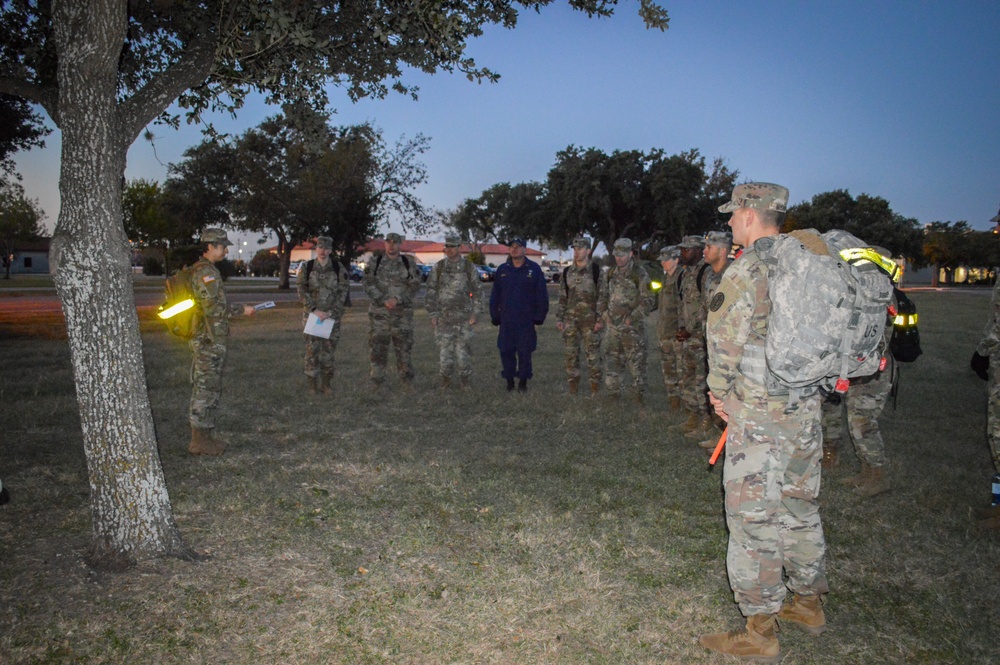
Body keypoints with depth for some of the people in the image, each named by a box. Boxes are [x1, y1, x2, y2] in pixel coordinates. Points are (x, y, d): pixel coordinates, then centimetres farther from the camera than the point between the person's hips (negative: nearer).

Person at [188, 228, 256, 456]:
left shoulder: (203, 270, 16)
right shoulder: (206, 271, -16)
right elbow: (213, 307, -22)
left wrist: (236, 309, 16)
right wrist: (241, 310, -12)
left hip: (208, 340, 10)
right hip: (208, 341, -10)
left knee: (210, 389, 15)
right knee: (205, 390, -4)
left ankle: (206, 435, 22)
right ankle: (199, 441, 2)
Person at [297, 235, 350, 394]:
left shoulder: (338, 268, 0)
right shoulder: (306, 267, 1)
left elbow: (343, 291, -3)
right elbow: (301, 290, -3)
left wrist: (331, 312, -12)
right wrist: (315, 310, -14)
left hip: (332, 316, 0)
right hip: (311, 314, 0)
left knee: (328, 350, 4)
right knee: (312, 350, -2)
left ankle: (326, 384, 15)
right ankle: (312, 385, 8)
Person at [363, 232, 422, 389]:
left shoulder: (409, 263, 4)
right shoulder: (374, 262, 4)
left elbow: (415, 285, -2)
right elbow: (368, 284, -5)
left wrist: (397, 299, -15)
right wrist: (384, 301, -17)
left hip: (402, 312, 0)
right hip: (379, 311, 0)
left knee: (404, 346, 4)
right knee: (378, 346, 3)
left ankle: (407, 379, 15)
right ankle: (376, 380, 13)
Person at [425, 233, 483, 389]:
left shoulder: (469, 267, 0)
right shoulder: (438, 268, 0)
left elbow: (477, 291, 3)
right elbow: (431, 292, 2)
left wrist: (475, 313, -4)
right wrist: (433, 315, -3)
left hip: (463, 317, 0)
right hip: (443, 316, 0)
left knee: (463, 347, 2)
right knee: (444, 347, 1)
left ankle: (464, 379, 15)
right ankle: (446, 378, 17)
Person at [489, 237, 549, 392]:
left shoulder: (534, 269, 0)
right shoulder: (502, 269, 8)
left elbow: (542, 294, 0)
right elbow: (495, 295, 11)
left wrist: (539, 316, -3)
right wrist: (495, 316, 7)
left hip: (526, 321, -3)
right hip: (506, 321, 3)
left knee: (524, 352, 2)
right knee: (506, 351, 4)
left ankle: (523, 382, 15)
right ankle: (509, 381, 17)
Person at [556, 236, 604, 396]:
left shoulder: (596, 270, -4)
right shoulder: (567, 272, 8)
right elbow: (562, 297, 12)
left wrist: (601, 319, -10)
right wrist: (559, 318, 6)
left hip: (590, 319, -4)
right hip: (570, 318, 4)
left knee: (592, 353, 1)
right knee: (569, 353, 4)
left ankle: (595, 388, 11)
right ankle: (573, 386, 15)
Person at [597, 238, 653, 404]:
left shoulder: (640, 274, -8)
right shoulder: (609, 273, 9)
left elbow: (647, 301, -9)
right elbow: (602, 296, 18)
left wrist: (631, 318, -15)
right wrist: (603, 313, 2)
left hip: (633, 327, -5)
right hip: (613, 326, 5)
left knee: (636, 362, 1)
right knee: (611, 361, 9)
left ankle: (638, 395, 13)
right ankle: (613, 394, 22)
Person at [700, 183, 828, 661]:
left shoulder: (746, 270, -16)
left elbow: (725, 340, -16)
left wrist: (718, 390, 1)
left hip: (759, 417, -8)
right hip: (806, 407, 8)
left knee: (754, 518, 1)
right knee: (799, 507, 20)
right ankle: (809, 604, 36)